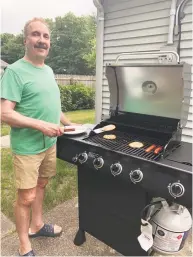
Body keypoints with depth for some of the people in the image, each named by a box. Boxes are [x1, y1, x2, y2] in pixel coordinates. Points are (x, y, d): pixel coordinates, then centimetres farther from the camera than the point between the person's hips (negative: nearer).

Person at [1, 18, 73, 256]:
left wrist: (69, 123, 17)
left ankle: (36, 225, 43)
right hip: (27, 147, -7)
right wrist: (42, 125, -25)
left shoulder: (48, 71, 11)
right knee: (26, 197, 5)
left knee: (40, 186, 21)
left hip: (49, 144, 8)